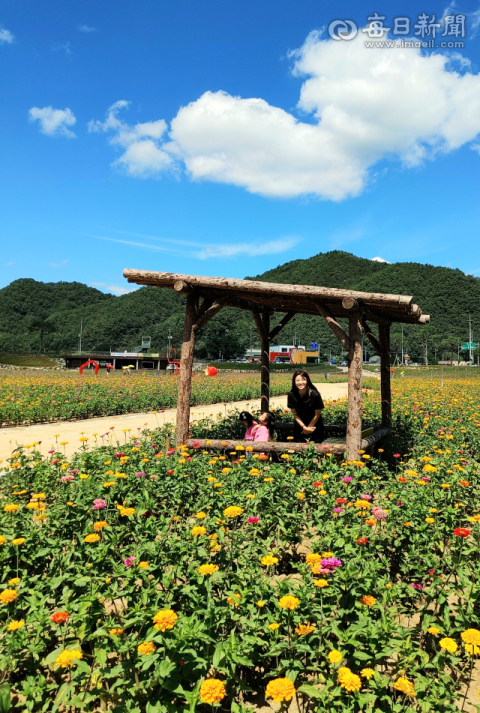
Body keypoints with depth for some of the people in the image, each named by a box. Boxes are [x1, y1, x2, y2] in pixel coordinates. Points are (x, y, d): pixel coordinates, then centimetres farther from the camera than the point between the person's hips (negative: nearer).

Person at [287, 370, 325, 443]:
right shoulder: (291, 395, -16)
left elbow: (317, 414, -11)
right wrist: (304, 427, -11)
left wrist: (308, 427, -5)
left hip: (315, 425, -2)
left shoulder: (314, 394, -23)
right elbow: (294, 414, -5)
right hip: (299, 426, 2)